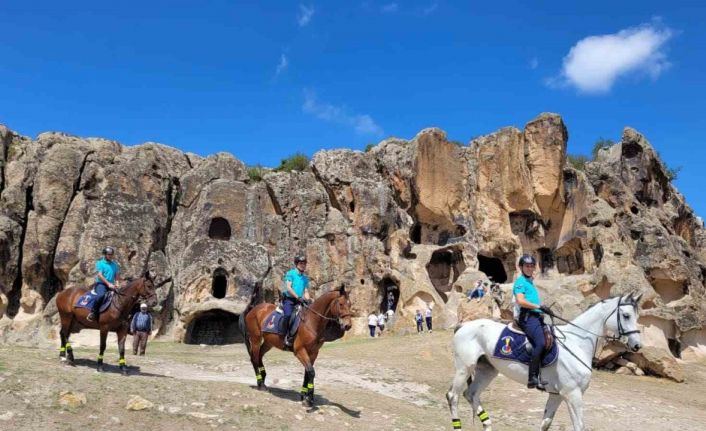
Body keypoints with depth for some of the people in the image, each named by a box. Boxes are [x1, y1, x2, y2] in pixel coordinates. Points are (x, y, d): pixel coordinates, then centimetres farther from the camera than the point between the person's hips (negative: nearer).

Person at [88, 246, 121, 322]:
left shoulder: (114, 264, 15)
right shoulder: (100, 263, -1)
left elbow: (117, 275, 15)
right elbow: (100, 275, -10)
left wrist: (117, 283, -4)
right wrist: (108, 284, -16)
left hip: (111, 285, 6)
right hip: (101, 284, -6)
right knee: (101, 295, -34)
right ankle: (93, 313, -24)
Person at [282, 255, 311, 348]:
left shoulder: (305, 277, 16)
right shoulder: (290, 273, 0)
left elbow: (306, 292, 15)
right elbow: (288, 288, -10)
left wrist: (308, 300, -6)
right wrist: (297, 297, -21)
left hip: (299, 301, 6)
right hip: (288, 299, -6)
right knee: (288, 315, -30)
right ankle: (287, 336, -21)